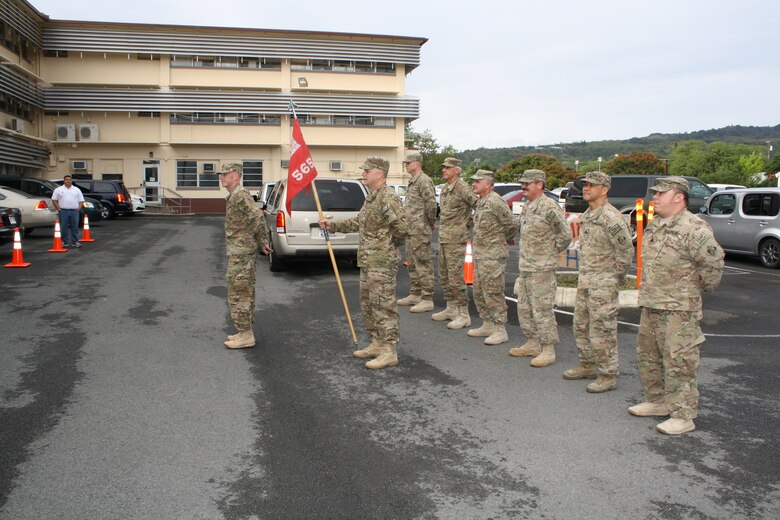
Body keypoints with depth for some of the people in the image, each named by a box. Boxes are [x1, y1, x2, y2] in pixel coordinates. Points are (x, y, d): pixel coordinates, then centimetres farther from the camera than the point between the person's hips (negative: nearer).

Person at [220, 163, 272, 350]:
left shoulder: (240, 196, -16)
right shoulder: (234, 196, 16)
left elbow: (257, 217, -27)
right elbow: (254, 218, 21)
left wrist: (262, 241, -17)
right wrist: (261, 242, 13)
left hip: (241, 253, -10)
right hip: (240, 252, 10)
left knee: (238, 294, -6)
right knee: (244, 294, 14)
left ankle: (246, 336, -1)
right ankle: (246, 332, 22)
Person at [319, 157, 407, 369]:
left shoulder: (388, 197, -17)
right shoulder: (371, 197, 16)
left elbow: (402, 226, -24)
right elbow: (358, 222, 24)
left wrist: (389, 245, -8)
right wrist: (333, 226, 19)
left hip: (382, 263, -10)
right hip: (368, 262, 11)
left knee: (384, 306, -6)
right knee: (368, 304, 17)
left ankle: (389, 352, 1)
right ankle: (377, 344, 28)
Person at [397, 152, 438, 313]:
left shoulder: (424, 180, -14)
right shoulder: (412, 182, 18)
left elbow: (431, 203, -22)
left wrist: (431, 222, -11)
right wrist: (407, 225, 16)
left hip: (420, 230, -10)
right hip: (411, 230, 10)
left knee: (423, 264, -8)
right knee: (412, 264, 16)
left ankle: (427, 300, -5)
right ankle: (415, 295, 26)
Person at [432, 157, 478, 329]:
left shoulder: (462, 188, -15)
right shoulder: (445, 189, 14)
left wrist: (469, 224, -12)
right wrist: (442, 230, 15)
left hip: (456, 239, -9)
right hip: (443, 238, 9)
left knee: (456, 278, -7)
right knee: (444, 276, 15)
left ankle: (464, 315, 0)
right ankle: (451, 309, 27)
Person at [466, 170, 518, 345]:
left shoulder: (495, 201, -17)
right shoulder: (480, 202, 14)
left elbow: (511, 225, -17)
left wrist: (506, 239, 1)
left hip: (493, 256, -10)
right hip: (479, 255, 10)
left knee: (493, 293, -6)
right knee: (479, 292, 15)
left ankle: (500, 330, 2)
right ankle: (488, 325, 27)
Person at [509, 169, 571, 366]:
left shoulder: (549, 207, -16)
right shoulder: (527, 206, 13)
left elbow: (565, 236, -13)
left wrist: (549, 254, -4)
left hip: (542, 269, -9)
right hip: (525, 268, 9)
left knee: (543, 310, -4)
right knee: (524, 308, 16)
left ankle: (548, 351, 5)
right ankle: (532, 344, 28)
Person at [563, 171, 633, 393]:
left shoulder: (611, 218, -18)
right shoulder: (586, 216, 12)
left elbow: (626, 250, -17)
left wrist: (615, 279, -9)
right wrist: (583, 276, 16)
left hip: (603, 283, -10)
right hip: (585, 279, 10)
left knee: (602, 331, -3)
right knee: (581, 326, 18)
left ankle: (608, 376, 8)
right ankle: (587, 366, 33)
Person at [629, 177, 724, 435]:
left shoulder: (695, 229, -18)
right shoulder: (654, 225, 11)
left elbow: (713, 264, -17)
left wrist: (701, 288, -3)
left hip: (678, 309, -9)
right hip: (650, 307, 10)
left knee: (679, 363, -3)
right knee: (647, 357, 18)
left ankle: (683, 416, 8)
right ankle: (657, 402, 34)